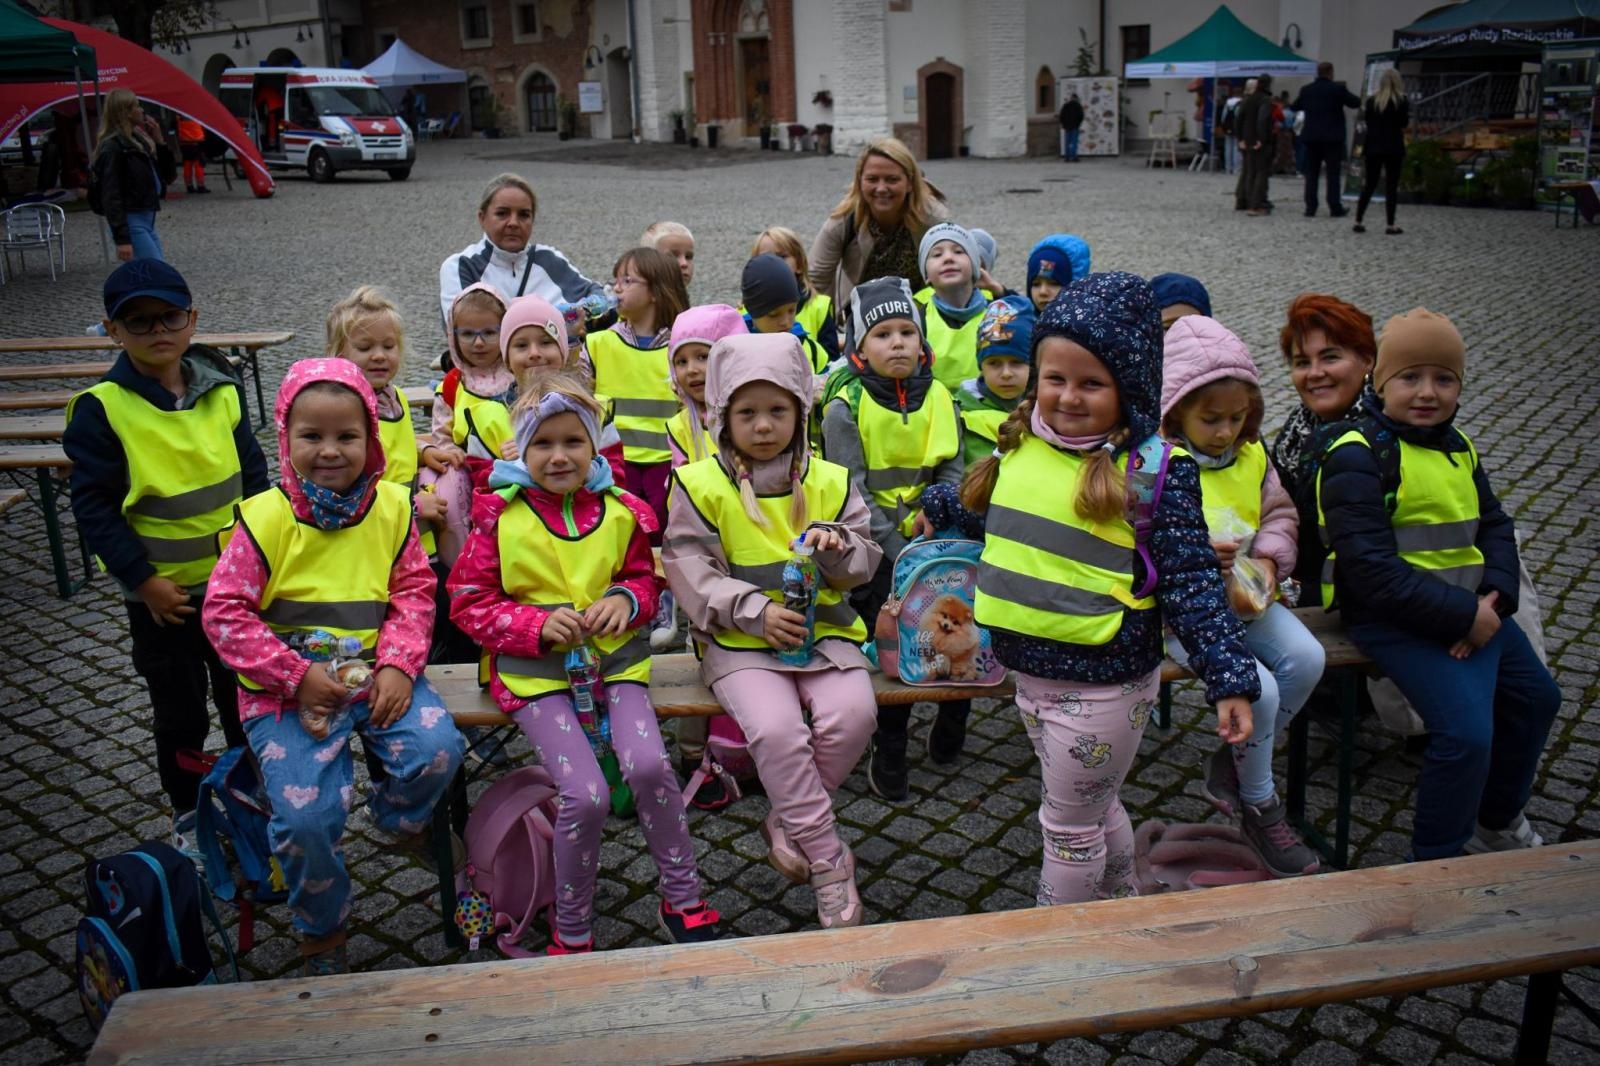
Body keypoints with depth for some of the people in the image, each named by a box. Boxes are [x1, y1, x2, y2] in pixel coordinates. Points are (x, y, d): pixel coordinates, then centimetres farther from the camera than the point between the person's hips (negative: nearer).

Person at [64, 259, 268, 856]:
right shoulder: (102, 409, -15)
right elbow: (94, 506, -13)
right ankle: (186, 812, 33)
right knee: (180, 711, 13)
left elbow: (253, 472, 6)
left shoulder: (222, 390, -3)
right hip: (163, 592, -3)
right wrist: (143, 579, -16)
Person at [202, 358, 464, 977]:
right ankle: (321, 932, 15)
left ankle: (399, 821, 17)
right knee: (306, 815, -16)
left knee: (437, 747, -21)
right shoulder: (265, 517, -9)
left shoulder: (392, 506, 1)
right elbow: (225, 612, -8)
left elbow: (414, 591, 4)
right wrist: (297, 676, -15)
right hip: (289, 688, -2)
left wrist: (398, 665, -12)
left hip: (377, 673, 3)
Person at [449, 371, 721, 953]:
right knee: (586, 795, -19)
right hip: (534, 669, -2)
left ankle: (683, 899, 2)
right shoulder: (500, 516, -2)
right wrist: (539, 625, -15)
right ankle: (571, 929, 6)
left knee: (649, 765, -21)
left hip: (614, 657, 2)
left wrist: (626, 598, -7)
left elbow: (647, 578, 17)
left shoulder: (621, 512, 5)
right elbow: (469, 603, 0)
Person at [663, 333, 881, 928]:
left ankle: (786, 824, 0)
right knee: (775, 728, -29)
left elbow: (864, 563, 12)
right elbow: (688, 567, -6)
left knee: (852, 713, -25)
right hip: (740, 640, -3)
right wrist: (754, 610, -18)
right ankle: (828, 865, -13)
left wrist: (837, 546, -13)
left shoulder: (829, 482, 10)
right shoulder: (701, 485, 1)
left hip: (823, 629, 3)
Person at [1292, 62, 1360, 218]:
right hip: (1332, 137, -3)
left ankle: (1310, 207, 5)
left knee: (1311, 173, 8)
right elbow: (1356, 103, 0)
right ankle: (1335, 208, 0)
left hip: (1311, 137, 3)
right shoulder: (1338, 89, -8)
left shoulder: (1306, 90, 2)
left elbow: (1295, 107, 16)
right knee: (1333, 173, 1)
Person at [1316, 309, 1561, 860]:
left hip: (1473, 607, 9)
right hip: (1392, 615, -9)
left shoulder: (1457, 448, 12)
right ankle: (1434, 860, 1)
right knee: (1466, 730, -20)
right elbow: (1372, 571, -24)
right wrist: (1465, 614, -22)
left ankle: (1497, 819, 41)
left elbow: (1495, 526, 12)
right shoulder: (1358, 456, -17)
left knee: (1537, 696, 18)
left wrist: (1495, 598, -8)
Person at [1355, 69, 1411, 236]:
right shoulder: (1402, 100, -4)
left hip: (1373, 147, 3)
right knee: (1391, 186, 0)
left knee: (1369, 185, 9)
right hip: (1394, 148, -3)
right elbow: (1404, 123, -6)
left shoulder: (1371, 100, 3)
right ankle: (1390, 224, -2)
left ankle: (1358, 221, 5)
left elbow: (1366, 120, 7)